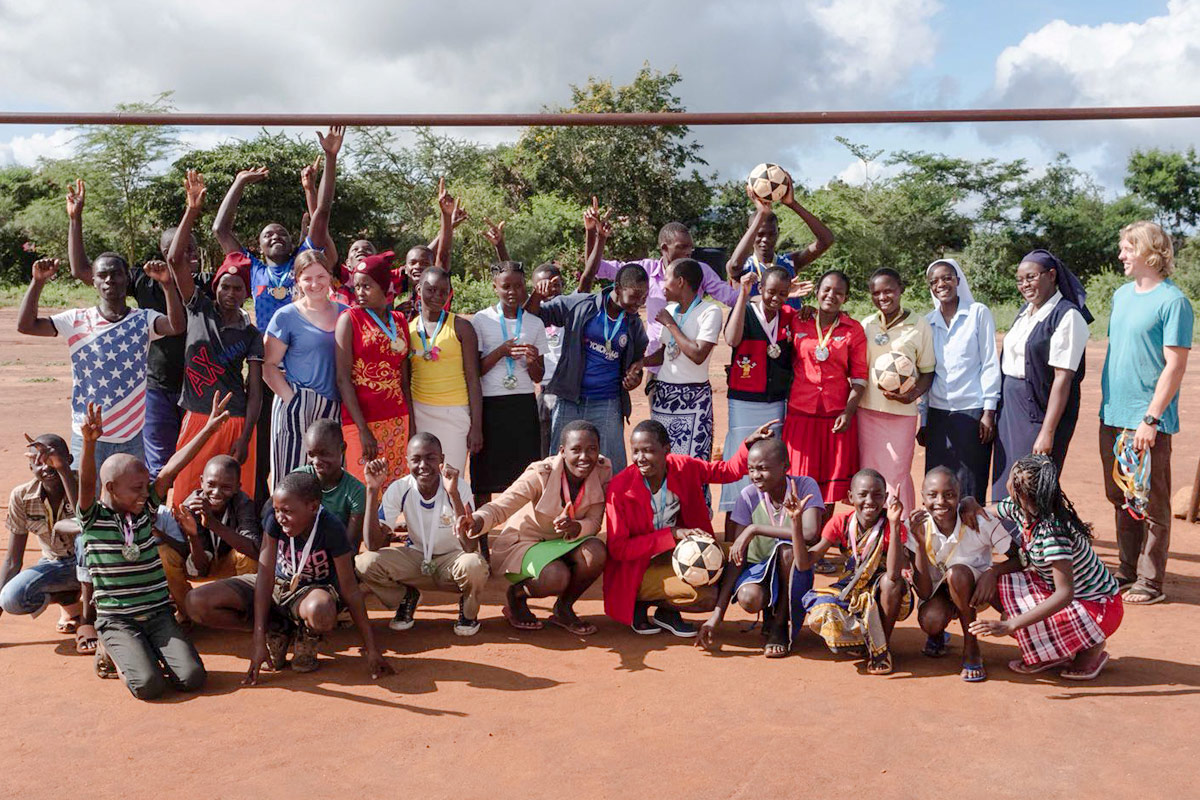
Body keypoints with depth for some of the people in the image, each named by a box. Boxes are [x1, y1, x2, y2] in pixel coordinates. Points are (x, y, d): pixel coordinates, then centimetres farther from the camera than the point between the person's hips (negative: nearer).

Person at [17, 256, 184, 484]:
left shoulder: (143, 320, -3)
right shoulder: (77, 321, -1)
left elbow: (176, 326, -22)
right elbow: (25, 325, -9)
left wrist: (167, 284, -34)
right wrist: (38, 281, -19)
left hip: (132, 437, 0)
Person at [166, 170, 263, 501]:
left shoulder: (251, 334, 5)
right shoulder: (199, 310, 6)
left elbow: (255, 391, 1)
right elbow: (175, 259, -4)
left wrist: (244, 438, -8)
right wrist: (192, 210, -13)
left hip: (236, 424, 0)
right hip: (196, 420, 0)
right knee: (187, 500, -1)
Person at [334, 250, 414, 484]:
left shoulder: (400, 321, 11)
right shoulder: (350, 319, -1)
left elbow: (404, 377, 13)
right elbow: (343, 379, -8)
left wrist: (411, 423, 6)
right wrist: (363, 429, -15)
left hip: (397, 419, 4)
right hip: (361, 420, -4)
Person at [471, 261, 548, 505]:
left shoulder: (535, 323, 8)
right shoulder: (481, 320, 0)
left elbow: (537, 377, 10)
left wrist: (533, 361, -13)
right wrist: (501, 352, -16)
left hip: (524, 403, 2)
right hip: (490, 403, -2)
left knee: (524, 475, 0)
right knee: (484, 478, 3)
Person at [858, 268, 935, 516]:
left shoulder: (919, 325, 0)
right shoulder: (865, 325, 8)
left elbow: (927, 372, 2)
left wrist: (914, 394, -17)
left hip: (902, 411, -3)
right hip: (867, 409, 3)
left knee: (897, 475, -2)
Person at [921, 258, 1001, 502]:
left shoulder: (978, 313, 0)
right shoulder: (928, 322, 10)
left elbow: (990, 364, -2)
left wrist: (989, 411, -8)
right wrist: (923, 420, 11)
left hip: (972, 409, -3)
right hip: (937, 412, 3)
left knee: (970, 488, -1)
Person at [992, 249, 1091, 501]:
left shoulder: (1067, 316, -12)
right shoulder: (1025, 311, 12)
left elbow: (1063, 378, -18)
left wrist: (1048, 433, -21)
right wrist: (997, 411, 11)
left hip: (1041, 408, -8)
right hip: (1009, 405, 8)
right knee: (1005, 484, 10)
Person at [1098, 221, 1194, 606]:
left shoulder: (1172, 301, -11)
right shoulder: (1122, 294, 12)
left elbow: (1176, 365, -14)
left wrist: (1151, 419, -19)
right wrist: (1107, 404, 15)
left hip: (1147, 421, -7)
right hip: (1112, 416, 7)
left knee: (1150, 503, 2)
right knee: (1121, 499, 15)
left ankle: (1150, 581, 11)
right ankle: (1128, 570, 27)